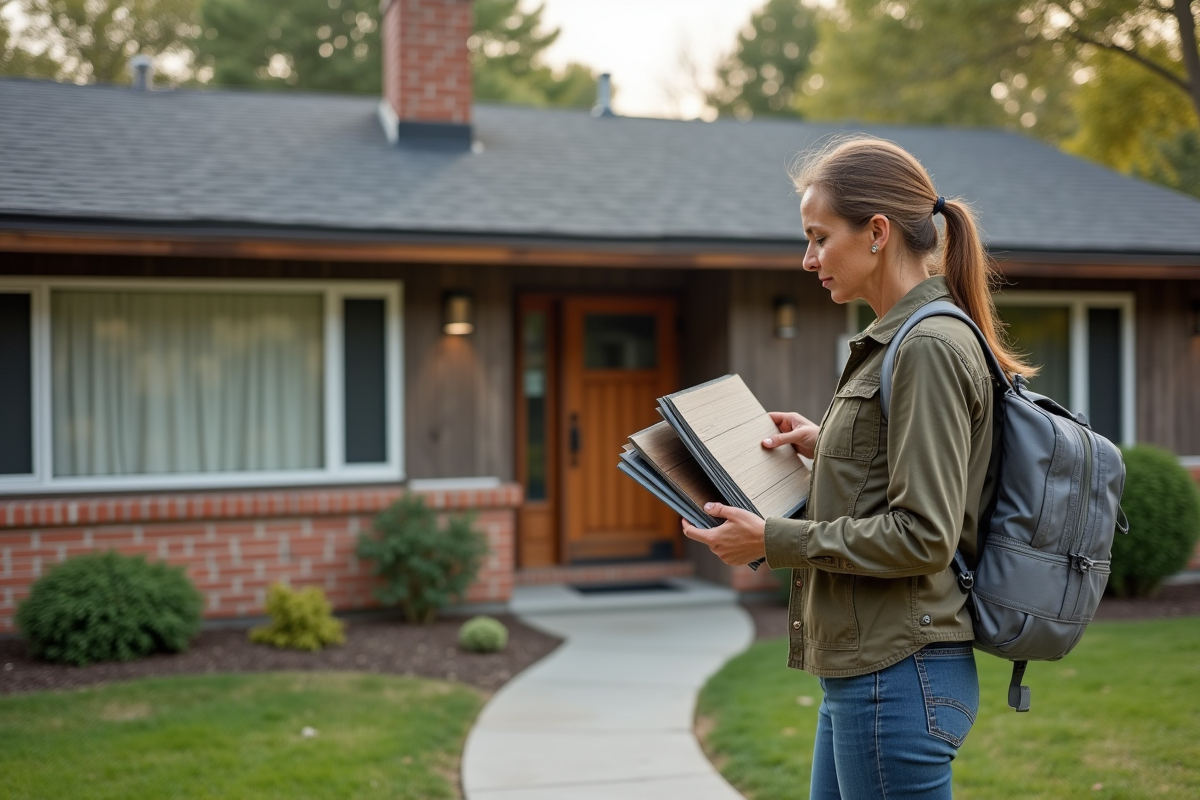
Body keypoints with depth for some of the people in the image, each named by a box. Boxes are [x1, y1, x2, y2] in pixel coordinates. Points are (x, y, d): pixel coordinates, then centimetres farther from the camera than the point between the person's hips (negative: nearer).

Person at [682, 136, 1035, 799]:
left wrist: (774, 540, -16)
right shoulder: (894, 343, 14)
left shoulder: (929, 347, -16)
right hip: (860, 671, 10)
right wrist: (825, 448, 10)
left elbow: (922, 536, -20)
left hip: (899, 676, -10)